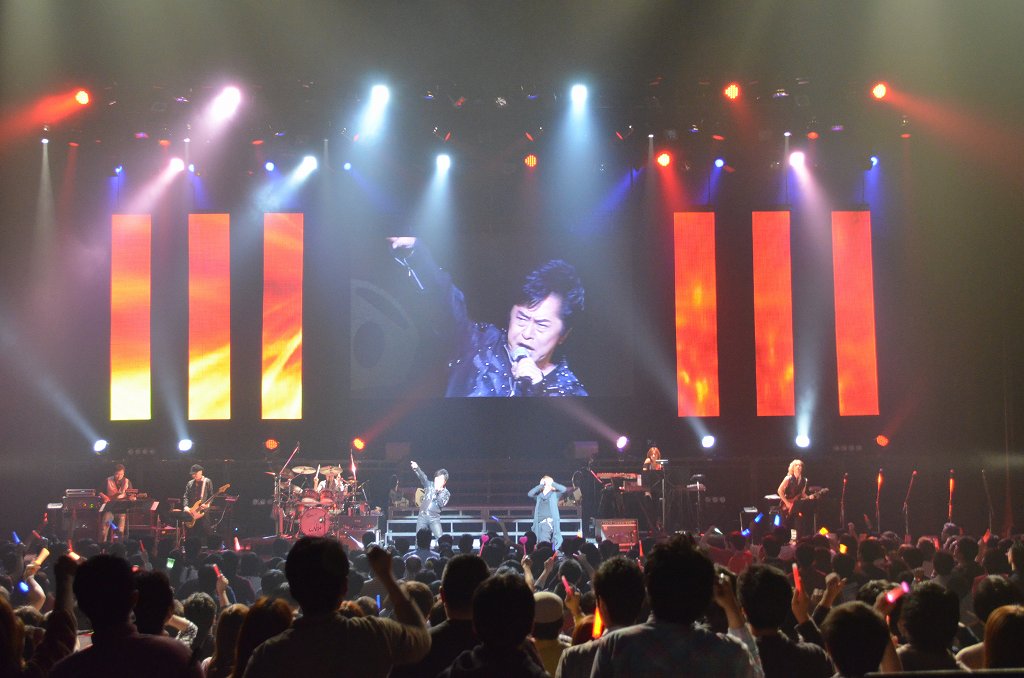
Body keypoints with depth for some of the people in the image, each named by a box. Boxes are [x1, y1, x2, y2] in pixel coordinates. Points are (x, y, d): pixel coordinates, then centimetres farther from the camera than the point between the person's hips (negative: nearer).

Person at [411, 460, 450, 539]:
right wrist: (416, 468, -30)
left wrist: (438, 491, -17)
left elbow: (441, 504, -13)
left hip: (434, 519, -2)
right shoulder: (429, 485, 7)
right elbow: (422, 477, -11)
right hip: (422, 517, 2)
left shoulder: (446, 493, 4)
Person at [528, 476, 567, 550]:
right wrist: (540, 485, 2)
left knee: (544, 541, -21)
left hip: (549, 521, -5)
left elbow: (563, 489, -5)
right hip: (539, 522, 5)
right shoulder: (538, 495, 19)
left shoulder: (554, 494, 10)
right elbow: (529, 494, 2)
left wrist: (552, 483, 0)